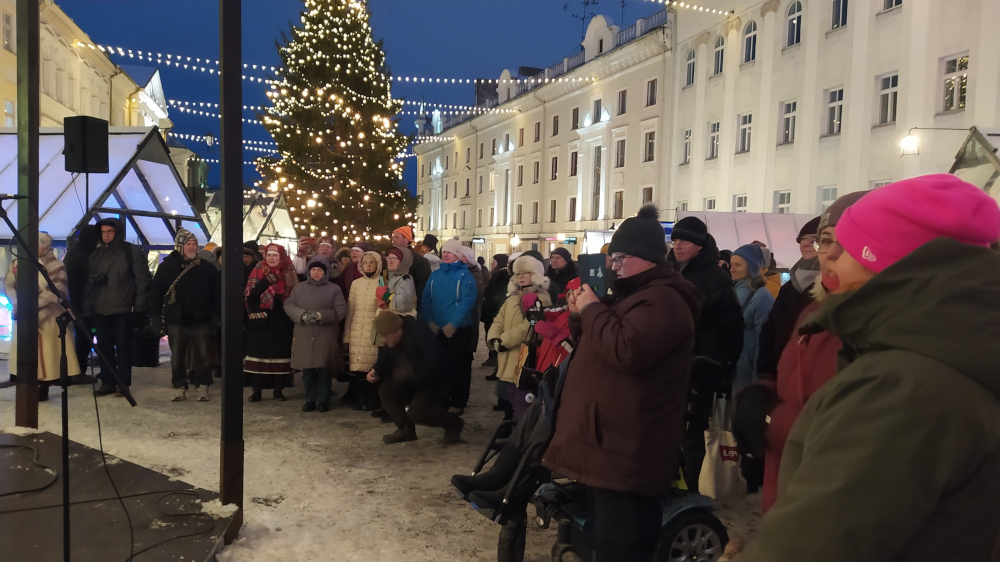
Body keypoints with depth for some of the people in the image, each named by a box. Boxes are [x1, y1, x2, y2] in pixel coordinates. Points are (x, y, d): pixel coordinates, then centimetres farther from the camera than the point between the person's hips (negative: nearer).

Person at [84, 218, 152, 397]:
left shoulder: (133, 252, -4)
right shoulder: (96, 254, 14)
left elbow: (143, 280, -7)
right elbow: (89, 281, 17)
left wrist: (139, 307, -11)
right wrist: (87, 307, 9)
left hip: (123, 309, -5)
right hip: (100, 309, 5)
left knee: (123, 346, 1)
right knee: (104, 346, 8)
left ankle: (123, 383, 8)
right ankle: (107, 382, 16)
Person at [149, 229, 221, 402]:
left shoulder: (206, 267, 2)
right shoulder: (167, 266, 1)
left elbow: (216, 293, 2)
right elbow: (155, 292, 2)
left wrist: (216, 317, -3)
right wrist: (155, 317, -4)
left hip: (200, 319, 0)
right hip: (176, 319, 0)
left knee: (203, 356, 1)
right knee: (177, 356, 6)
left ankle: (203, 387, 12)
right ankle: (179, 387, 17)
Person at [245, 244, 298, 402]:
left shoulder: (288, 273, 4)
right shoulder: (258, 272, 2)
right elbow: (250, 295, -8)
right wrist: (266, 282, -19)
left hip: (281, 322, 0)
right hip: (261, 321, 0)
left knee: (279, 354, 3)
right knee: (259, 354, 2)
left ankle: (278, 390, 12)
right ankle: (257, 390, 9)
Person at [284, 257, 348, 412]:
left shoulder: (334, 289, 3)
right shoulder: (299, 288, 11)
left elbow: (341, 310, -5)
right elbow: (288, 305, 4)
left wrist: (321, 315, -18)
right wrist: (302, 315, -15)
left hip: (326, 337, -2)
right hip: (304, 336, 3)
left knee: (324, 368, -1)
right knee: (307, 369, 6)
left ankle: (323, 399, 10)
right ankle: (310, 399, 17)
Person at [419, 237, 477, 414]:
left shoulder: (465, 275, -5)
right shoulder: (435, 275, 10)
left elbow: (467, 302, -15)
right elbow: (425, 300, 5)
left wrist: (453, 324, -20)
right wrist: (429, 322, -8)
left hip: (458, 329, -5)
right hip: (437, 329, 5)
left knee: (456, 365, -1)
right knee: (438, 364, 11)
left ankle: (458, 402, 9)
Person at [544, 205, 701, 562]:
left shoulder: (663, 300, -16)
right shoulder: (636, 294, 20)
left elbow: (627, 351, -31)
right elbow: (596, 345, 24)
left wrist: (592, 309, -16)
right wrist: (580, 316, 4)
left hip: (626, 453, -11)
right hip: (610, 444, 11)